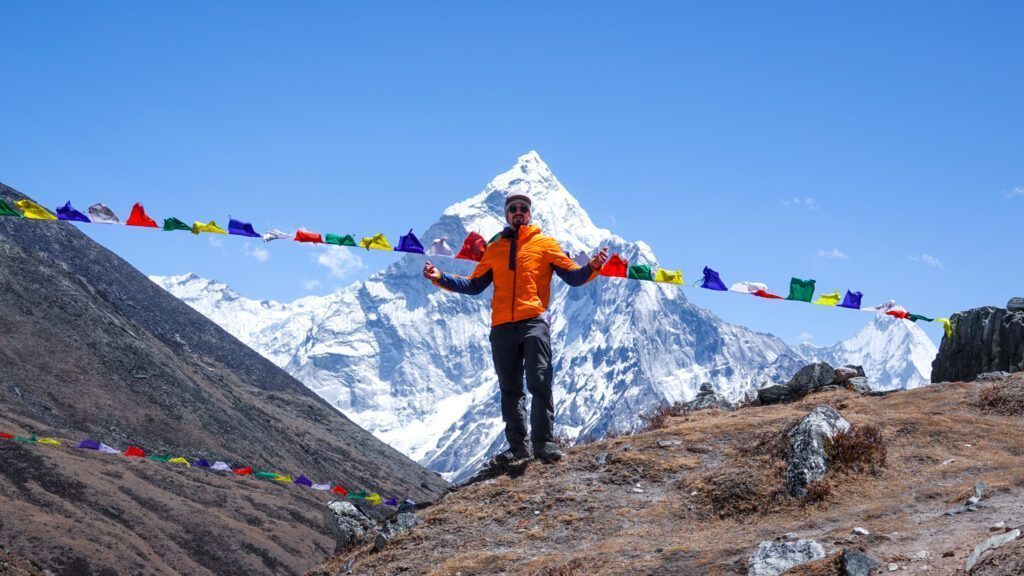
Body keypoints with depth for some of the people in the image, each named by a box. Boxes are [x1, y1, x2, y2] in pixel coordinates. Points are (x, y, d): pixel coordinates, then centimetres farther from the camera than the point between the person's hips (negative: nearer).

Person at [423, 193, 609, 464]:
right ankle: (517, 445, 15)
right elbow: (474, 285, 19)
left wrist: (592, 267, -16)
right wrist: (439, 278, 10)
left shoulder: (545, 244, 10)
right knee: (510, 389, 7)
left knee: (539, 383, -12)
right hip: (502, 327, 4)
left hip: (534, 322, -4)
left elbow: (573, 276, 4)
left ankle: (544, 442, -8)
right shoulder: (495, 249, 18)